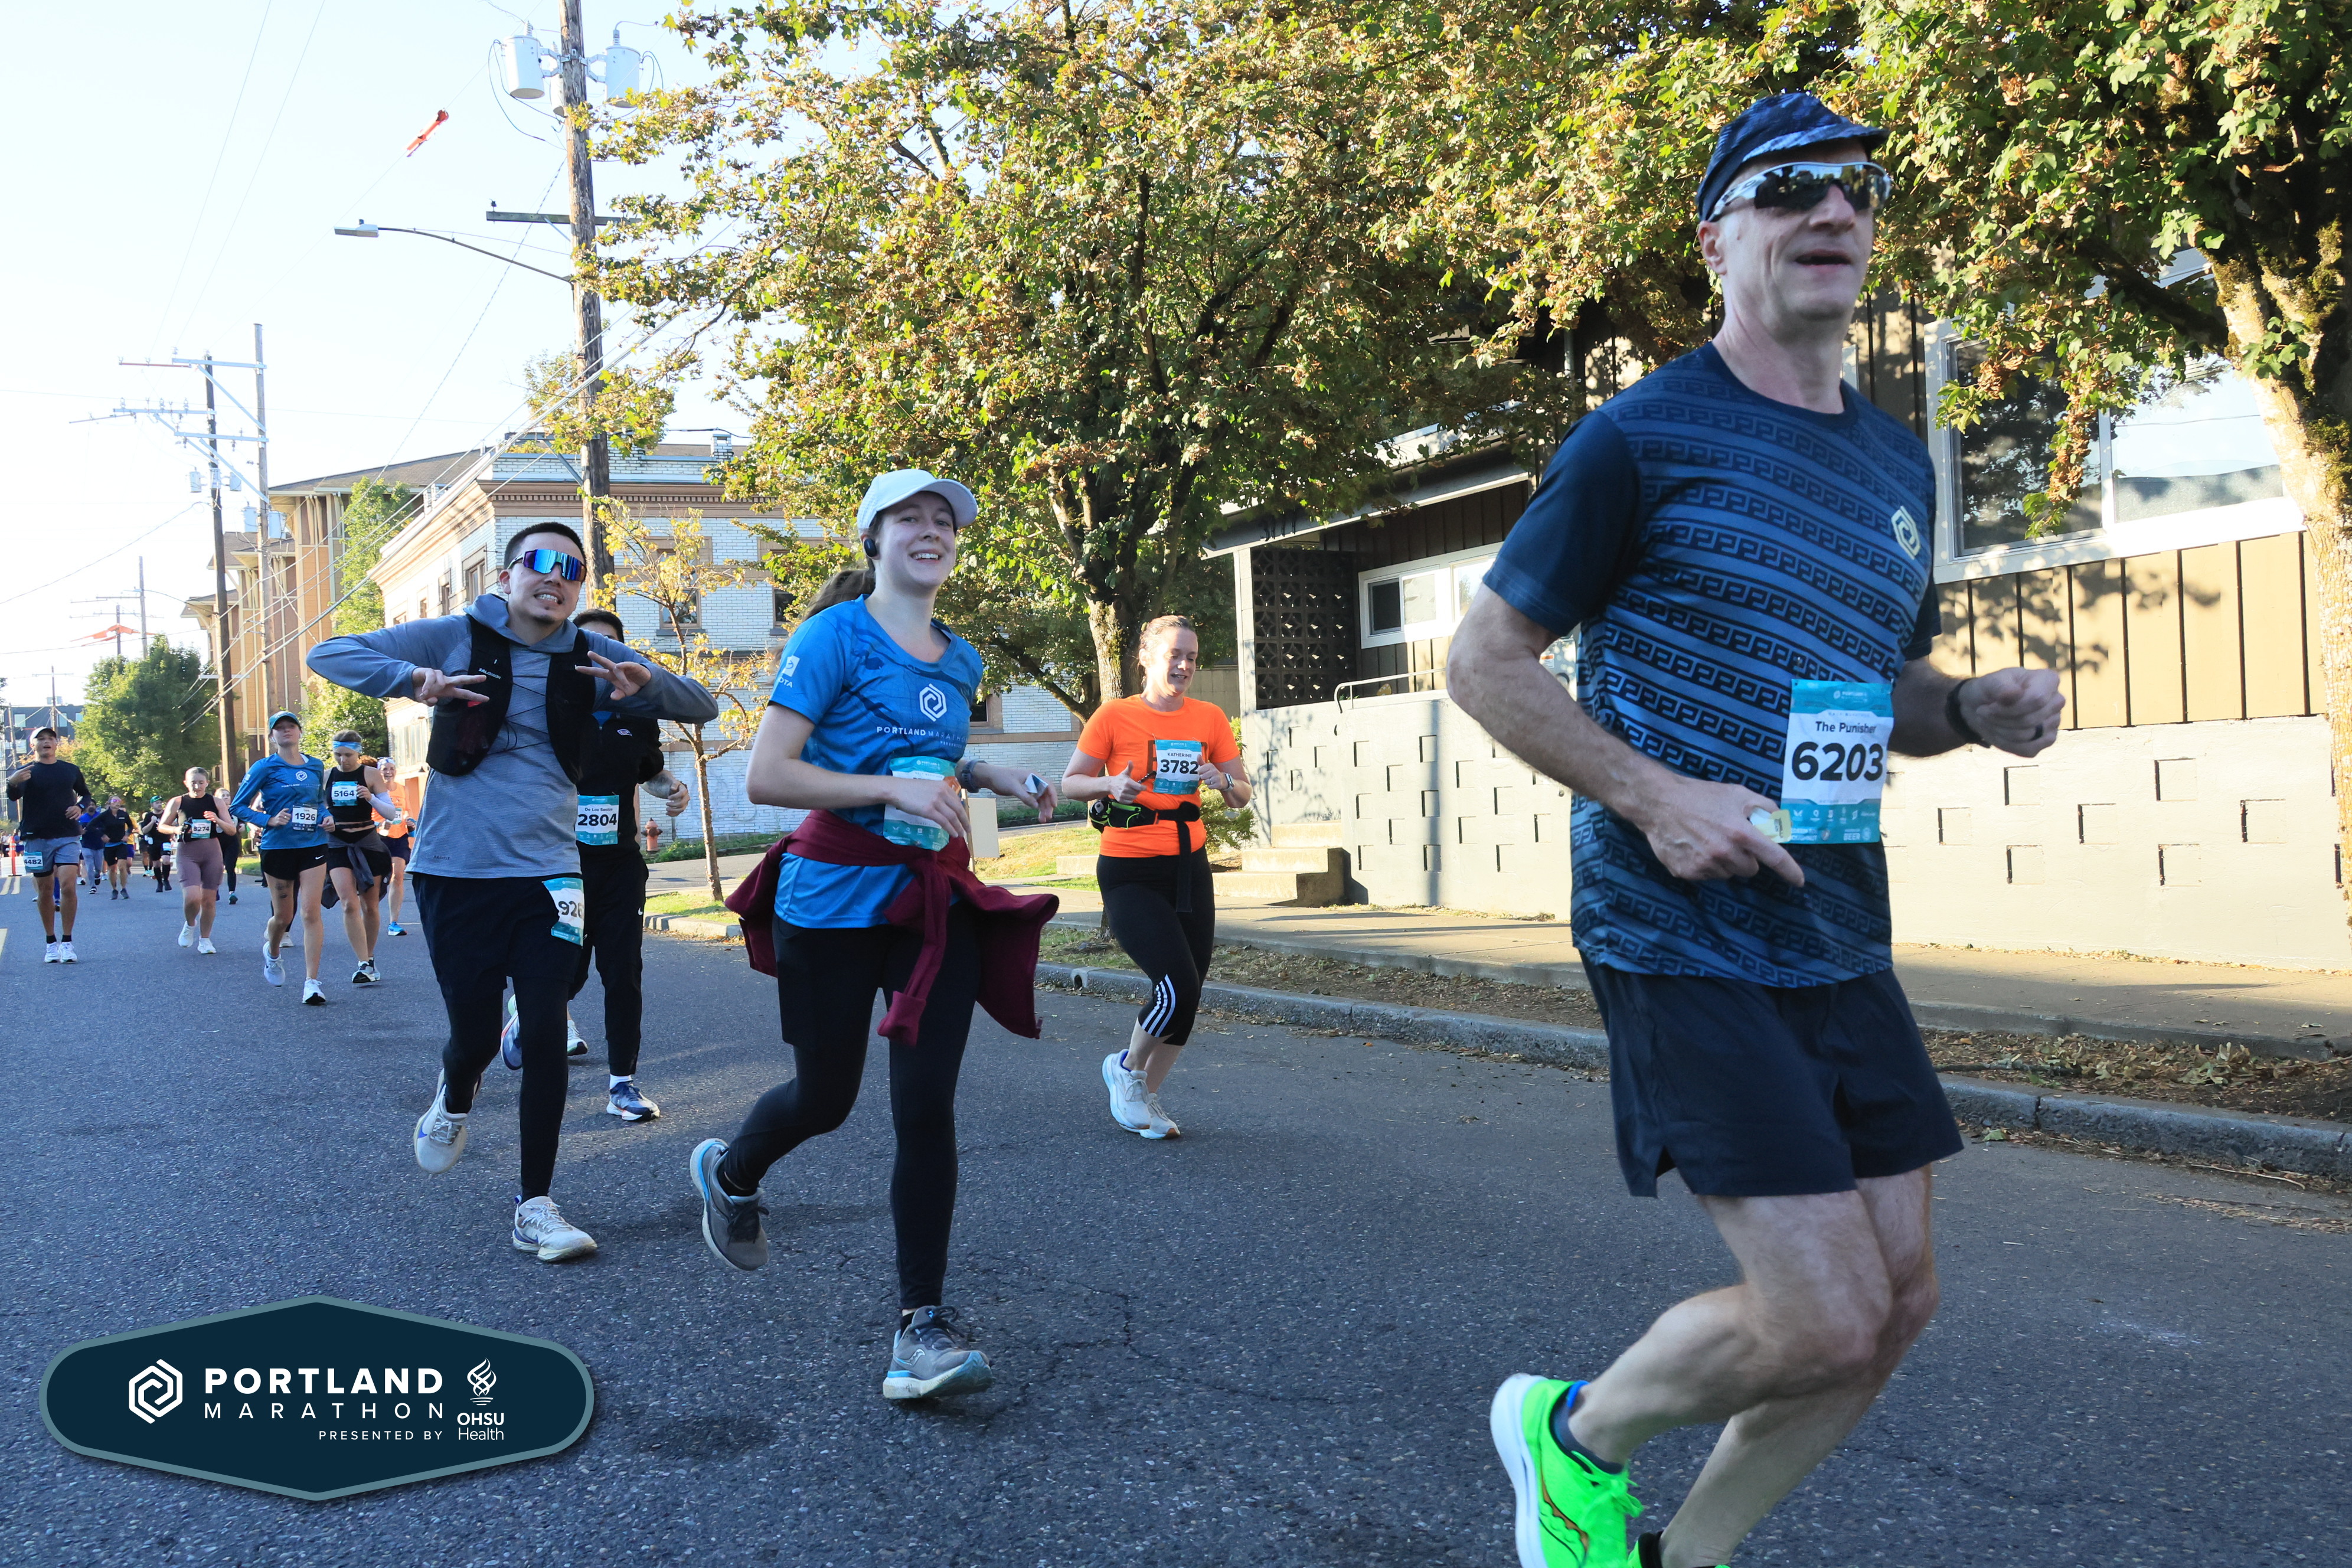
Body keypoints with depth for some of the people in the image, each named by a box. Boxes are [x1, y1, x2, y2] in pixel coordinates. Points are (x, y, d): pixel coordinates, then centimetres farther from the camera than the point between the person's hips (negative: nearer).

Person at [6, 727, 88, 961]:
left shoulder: (71, 770, 10)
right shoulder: (26, 772, 3)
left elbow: (85, 793, 24)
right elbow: (15, 796, -15)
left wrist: (80, 808, 2)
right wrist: (12, 783, -37)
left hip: (67, 837, 0)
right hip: (37, 838, 0)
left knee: (68, 886, -14)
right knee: (45, 891, 6)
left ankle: (67, 942, -7)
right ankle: (50, 943, 16)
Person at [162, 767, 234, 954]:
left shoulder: (215, 802, 4)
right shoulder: (177, 802, 2)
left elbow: (232, 830, 4)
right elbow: (161, 826, 10)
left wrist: (218, 821, -16)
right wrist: (177, 829, -10)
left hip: (212, 852, 2)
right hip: (187, 854, -2)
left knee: (209, 899, 4)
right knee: (192, 898, -17)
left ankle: (205, 939, 19)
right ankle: (190, 924, 15)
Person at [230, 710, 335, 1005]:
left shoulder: (316, 767, 9)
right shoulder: (265, 768, -2)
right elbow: (238, 806, 0)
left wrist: (326, 817, 4)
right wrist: (269, 821, -13)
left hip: (313, 846, 2)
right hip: (278, 847, -2)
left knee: (311, 912, -9)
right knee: (283, 916, 8)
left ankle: (311, 983, -8)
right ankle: (272, 952, 44)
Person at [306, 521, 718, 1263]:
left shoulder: (591, 656, 2)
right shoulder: (455, 638, -3)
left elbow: (702, 708, 1)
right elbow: (329, 655, -5)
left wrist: (645, 684, -21)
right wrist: (412, 679, -24)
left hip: (546, 872, 1)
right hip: (456, 871, -1)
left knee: (545, 1034, -5)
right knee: (475, 1033, 6)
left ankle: (536, 1205, 8)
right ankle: (454, 1099, 44)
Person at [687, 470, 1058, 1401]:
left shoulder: (960, 660, 11)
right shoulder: (835, 635, -10)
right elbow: (764, 776, -17)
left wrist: (994, 778, 10)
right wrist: (893, 788, -25)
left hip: (936, 896, 4)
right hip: (835, 895, -4)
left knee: (926, 1106, -6)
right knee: (826, 1097, 10)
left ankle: (923, 1323, 2)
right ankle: (729, 1174, 44)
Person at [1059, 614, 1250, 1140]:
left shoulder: (1210, 718, 4)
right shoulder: (1114, 716, -7)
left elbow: (1241, 797, 8)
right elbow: (1070, 782, -2)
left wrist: (1223, 781, -14)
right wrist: (1111, 785, -22)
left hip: (1189, 868, 5)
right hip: (1130, 874, -5)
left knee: (1187, 997, 6)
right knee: (1177, 987, -18)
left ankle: (1143, 1099, 25)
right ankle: (1126, 1068, 11)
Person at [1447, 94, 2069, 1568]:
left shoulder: (1898, 461, 13)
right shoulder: (1644, 437, -9)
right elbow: (1486, 657, -7)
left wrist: (1978, 707, 0)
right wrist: (1654, 795, -19)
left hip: (1843, 942, 8)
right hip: (1686, 942, -8)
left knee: (1900, 1301, 10)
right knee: (1827, 1325, -11)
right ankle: (1574, 1433, 19)